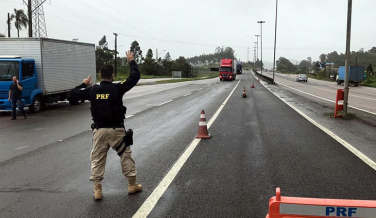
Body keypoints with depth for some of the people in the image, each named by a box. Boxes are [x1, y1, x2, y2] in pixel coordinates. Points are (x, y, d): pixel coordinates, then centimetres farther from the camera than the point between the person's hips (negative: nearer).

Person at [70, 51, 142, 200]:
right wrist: (131, 61, 11)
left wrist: (84, 84, 24)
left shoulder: (92, 90, 0)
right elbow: (135, 77, -3)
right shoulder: (117, 88, -7)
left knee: (97, 160, 10)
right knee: (126, 156, 12)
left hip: (99, 130, 2)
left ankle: (97, 190, 9)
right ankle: (132, 184, 19)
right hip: (116, 130, -2)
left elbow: (73, 94, 8)